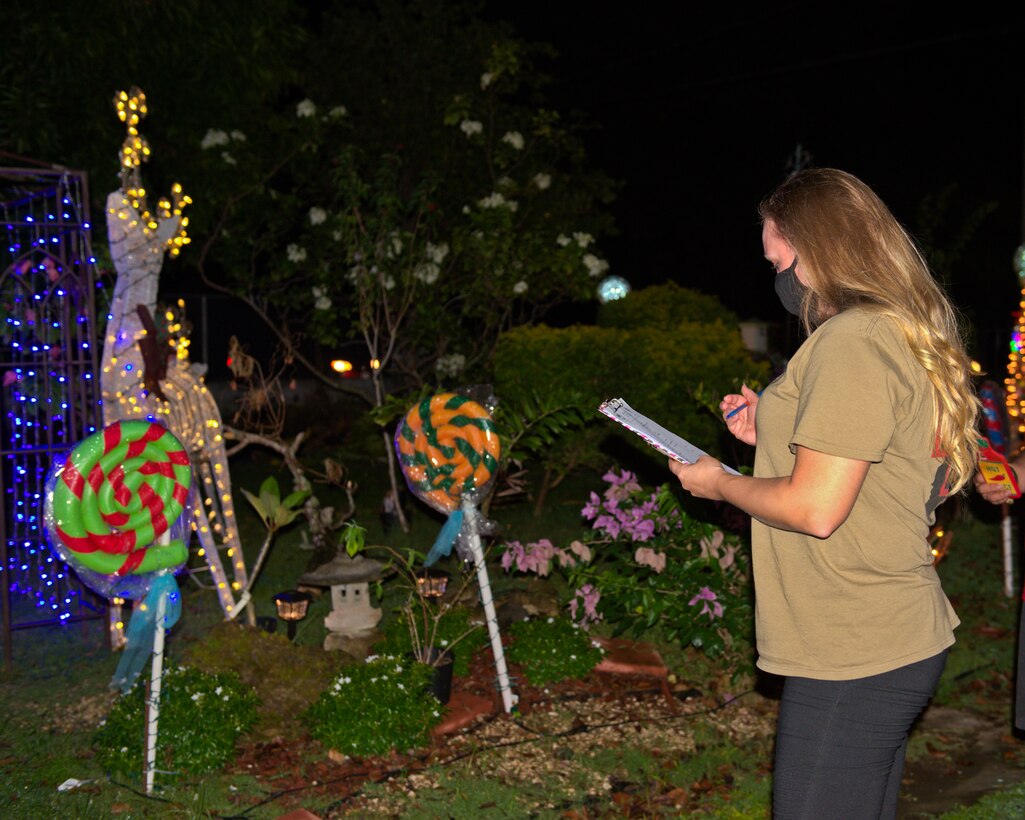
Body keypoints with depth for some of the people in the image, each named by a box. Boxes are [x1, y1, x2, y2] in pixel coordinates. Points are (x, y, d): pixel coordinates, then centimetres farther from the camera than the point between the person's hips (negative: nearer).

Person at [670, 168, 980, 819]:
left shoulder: (852, 340, -18)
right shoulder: (907, 337, 14)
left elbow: (816, 508, -23)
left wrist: (717, 482, -6)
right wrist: (775, 437, 14)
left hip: (853, 662, -10)